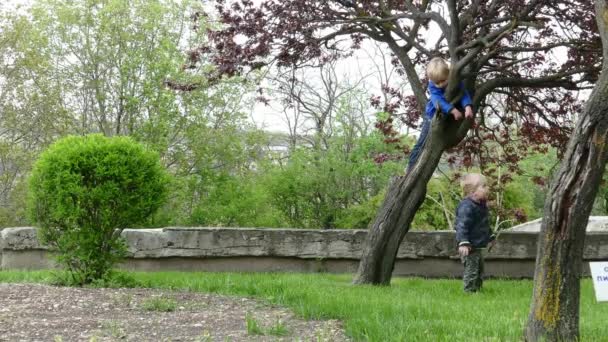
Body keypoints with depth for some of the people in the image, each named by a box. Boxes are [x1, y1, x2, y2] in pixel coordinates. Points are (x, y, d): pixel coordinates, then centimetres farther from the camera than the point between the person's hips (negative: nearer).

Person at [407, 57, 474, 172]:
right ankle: (412, 169, 2)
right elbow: (438, 101, -40)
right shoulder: (432, 86, -26)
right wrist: (453, 110, -54)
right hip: (433, 116, -2)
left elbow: (464, 94, -30)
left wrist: (467, 107, -52)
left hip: (449, 118, 3)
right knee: (422, 144, -4)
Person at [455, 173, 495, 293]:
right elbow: (461, 226, -28)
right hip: (470, 247, -11)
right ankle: (469, 291, 2)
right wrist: (463, 243, -35)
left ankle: (477, 289, 33)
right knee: (471, 270, -6)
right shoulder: (466, 206, -23)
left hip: (478, 246, 11)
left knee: (480, 269, 20)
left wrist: (490, 237, 32)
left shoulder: (481, 205, 10)